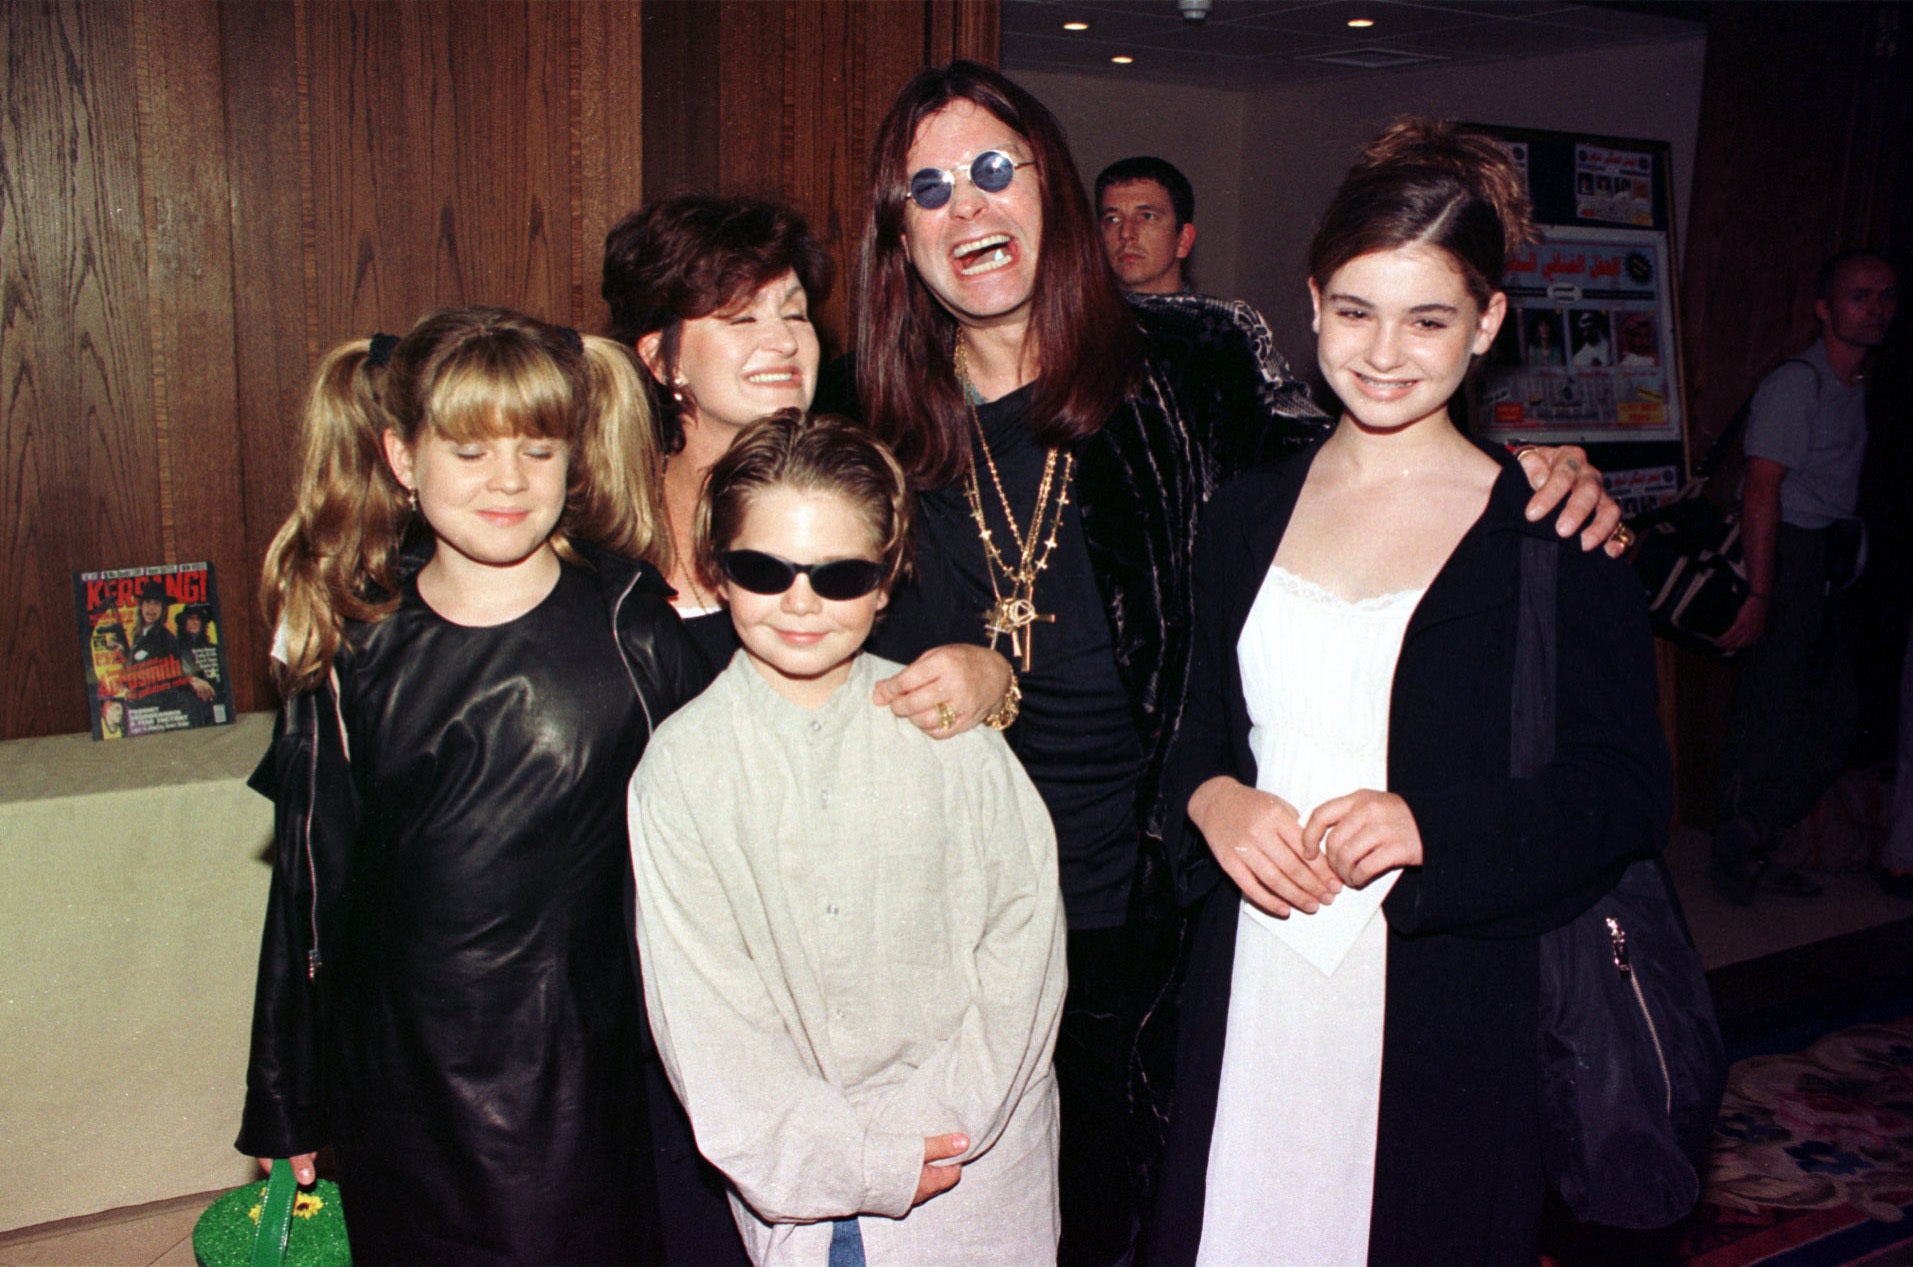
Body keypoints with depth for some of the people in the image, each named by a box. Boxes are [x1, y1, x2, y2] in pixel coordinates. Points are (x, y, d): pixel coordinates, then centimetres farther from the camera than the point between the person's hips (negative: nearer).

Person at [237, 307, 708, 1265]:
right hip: (392, 1075, 2)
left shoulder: (631, 623, -8)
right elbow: (307, 887, 5)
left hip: (569, 1076, -2)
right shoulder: (350, 648, -2)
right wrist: (285, 1109, 10)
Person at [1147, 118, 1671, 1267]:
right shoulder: (1249, 515, 7)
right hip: (1251, 988, 3)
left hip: (1448, 1006, -3)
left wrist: (1435, 827, -21)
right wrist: (1212, 800, -9)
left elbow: (1631, 788, -6)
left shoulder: (1554, 533, -6)